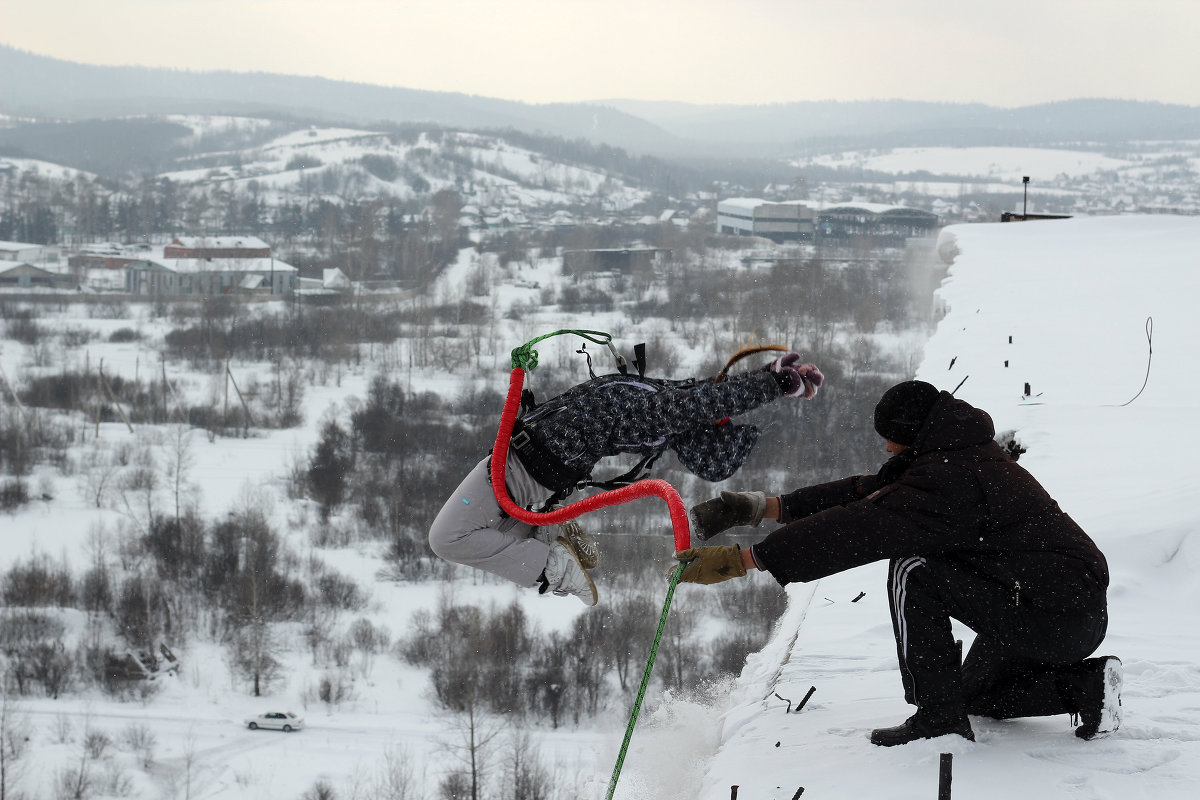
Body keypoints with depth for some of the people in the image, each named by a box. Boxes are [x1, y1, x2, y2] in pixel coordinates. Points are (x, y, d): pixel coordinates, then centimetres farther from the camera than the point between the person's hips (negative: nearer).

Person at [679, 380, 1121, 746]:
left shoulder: (949, 480, -21)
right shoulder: (964, 454, 11)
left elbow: (859, 531, -25)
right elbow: (868, 493, 14)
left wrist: (740, 560, -25)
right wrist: (767, 506, 11)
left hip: (1055, 621, -11)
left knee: (913, 570, -13)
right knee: (980, 694, 29)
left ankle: (938, 715, -8)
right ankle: (1086, 684, 15)